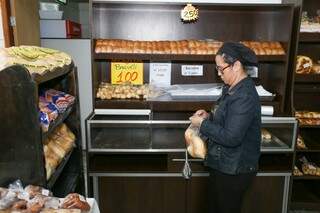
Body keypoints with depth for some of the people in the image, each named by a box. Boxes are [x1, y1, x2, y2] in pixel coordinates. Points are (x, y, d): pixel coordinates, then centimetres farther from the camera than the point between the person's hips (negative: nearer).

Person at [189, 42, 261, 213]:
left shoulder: (244, 96, -26)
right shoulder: (232, 88, 5)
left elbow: (231, 137, -30)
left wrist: (203, 124, -20)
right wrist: (209, 116, 0)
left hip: (234, 171, -9)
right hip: (222, 164, 9)